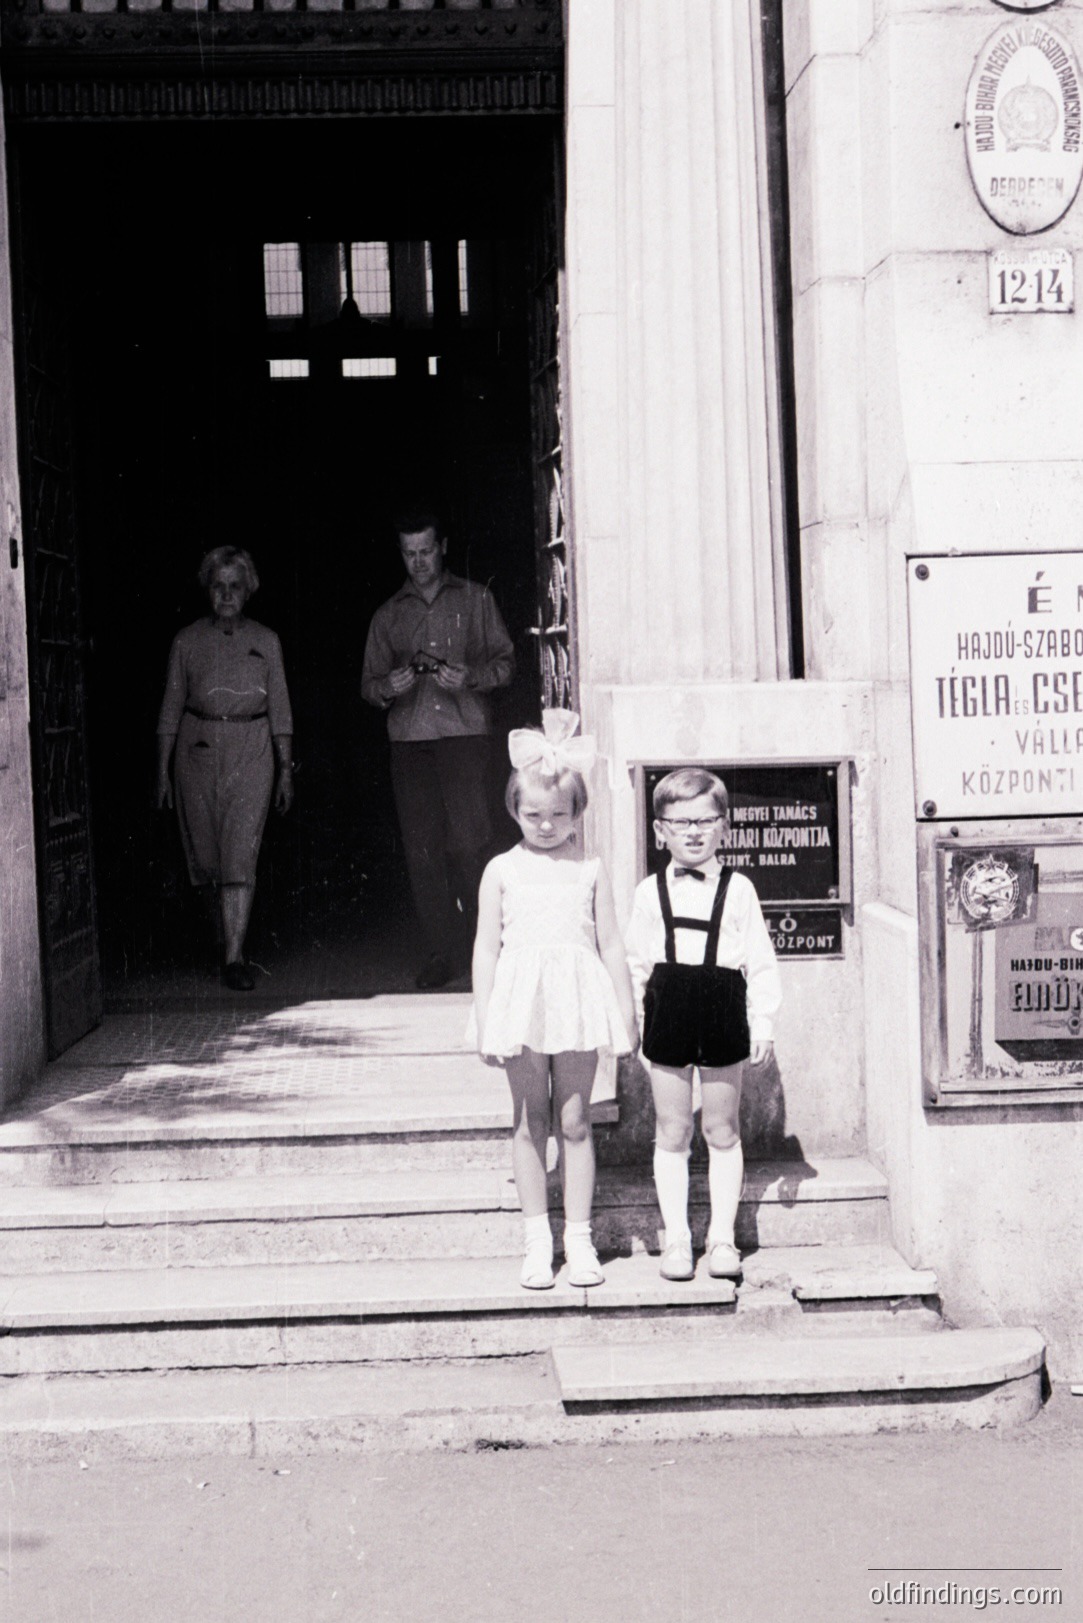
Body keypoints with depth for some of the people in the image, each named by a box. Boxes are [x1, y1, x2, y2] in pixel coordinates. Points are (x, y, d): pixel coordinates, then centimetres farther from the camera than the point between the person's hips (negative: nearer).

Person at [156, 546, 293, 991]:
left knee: (239, 858, -11)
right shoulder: (188, 641, 5)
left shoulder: (265, 642, 6)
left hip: (250, 753, -1)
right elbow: (171, 708, 6)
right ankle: (230, 932, 33)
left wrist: (286, 768, 4)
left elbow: (279, 709, 8)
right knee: (206, 854, 7)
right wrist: (162, 770, 3)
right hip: (197, 750, 1)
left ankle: (234, 958, -12)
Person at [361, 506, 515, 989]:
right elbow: (369, 682, 17)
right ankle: (440, 953, 2)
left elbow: (505, 661, 9)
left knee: (469, 841, -12)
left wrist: (470, 677, -10)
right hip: (409, 739, 2)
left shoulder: (475, 600, 12)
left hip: (463, 733, -2)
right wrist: (388, 687, -6)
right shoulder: (388, 615, 18)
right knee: (422, 848, -3)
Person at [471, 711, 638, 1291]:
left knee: (574, 1122, 5)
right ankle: (536, 1240, 15)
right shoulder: (502, 871, 2)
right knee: (529, 1123, 6)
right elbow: (487, 947, 3)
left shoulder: (590, 870, 3)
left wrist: (626, 1015, 5)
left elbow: (610, 944, 6)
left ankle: (579, 1238, 13)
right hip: (521, 1004, 0)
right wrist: (485, 1022, -1)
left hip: (577, 1002, 0)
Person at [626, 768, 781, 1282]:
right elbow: (635, 962, 8)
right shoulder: (650, 892, 4)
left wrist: (762, 1024, -3)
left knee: (722, 1131, 6)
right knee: (671, 1132, 6)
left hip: (723, 1010, -1)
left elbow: (760, 962, 1)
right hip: (668, 1012, 1)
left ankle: (723, 1238, 15)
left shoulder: (738, 889, 1)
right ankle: (676, 1238, 14)